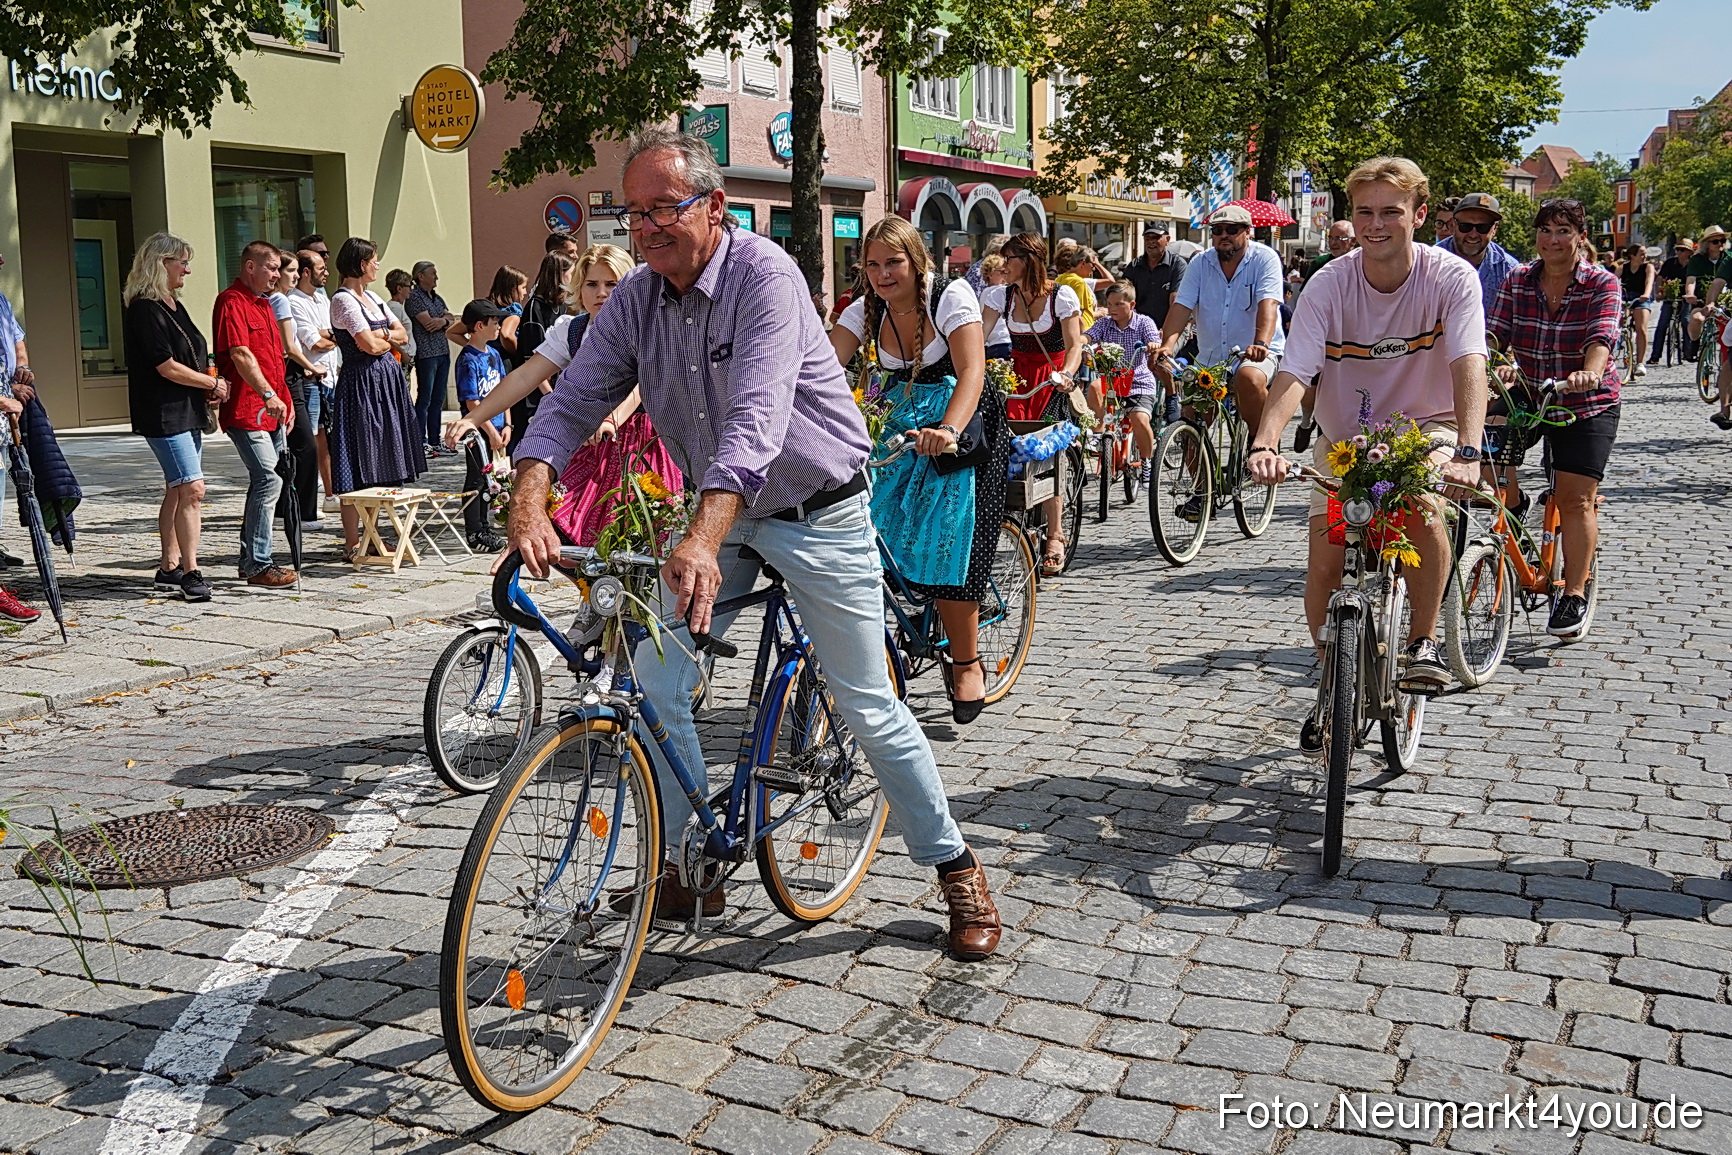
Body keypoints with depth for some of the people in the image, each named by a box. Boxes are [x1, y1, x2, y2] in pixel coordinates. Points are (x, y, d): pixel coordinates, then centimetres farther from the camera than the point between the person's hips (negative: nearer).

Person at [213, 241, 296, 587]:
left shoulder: (263, 302, 21)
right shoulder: (232, 301, -10)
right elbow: (241, 355, -21)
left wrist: (285, 399, 22)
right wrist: (268, 394, -28)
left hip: (271, 410, 10)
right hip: (246, 410, -10)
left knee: (264, 481, 12)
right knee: (269, 480, -15)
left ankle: (251, 559, 20)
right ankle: (258, 565, -9)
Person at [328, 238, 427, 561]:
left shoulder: (371, 296, 17)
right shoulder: (342, 299, -10)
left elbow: (401, 334, 14)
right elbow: (369, 345, -18)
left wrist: (381, 335, -6)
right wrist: (388, 340, 3)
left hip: (386, 381, 9)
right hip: (362, 384, -9)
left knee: (378, 467, 10)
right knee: (358, 470, -7)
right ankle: (352, 543, -2)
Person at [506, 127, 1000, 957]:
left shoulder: (764, 276, -23)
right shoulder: (635, 299, -3)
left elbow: (756, 420, -36)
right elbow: (573, 401, -8)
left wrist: (702, 540, -50)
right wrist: (530, 500, -29)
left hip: (817, 514, -5)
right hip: (721, 516, 6)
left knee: (867, 707, 0)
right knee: (653, 688, -4)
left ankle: (955, 867, 19)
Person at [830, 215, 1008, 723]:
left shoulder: (951, 296, -15)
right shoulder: (865, 311, -1)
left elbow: (971, 370, -27)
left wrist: (948, 430, -46)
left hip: (962, 427, -5)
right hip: (902, 430, 5)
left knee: (947, 542, -14)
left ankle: (966, 662, 0)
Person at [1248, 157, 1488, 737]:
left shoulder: (1451, 277, -18)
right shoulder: (1328, 285, -17)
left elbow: (1469, 366, -30)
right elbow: (1293, 374, -26)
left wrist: (1467, 452, -47)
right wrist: (1264, 444, -45)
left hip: (1423, 427, -1)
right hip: (1344, 434, 2)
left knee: (1421, 509, -33)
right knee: (1324, 565, -7)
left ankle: (1423, 642, -10)